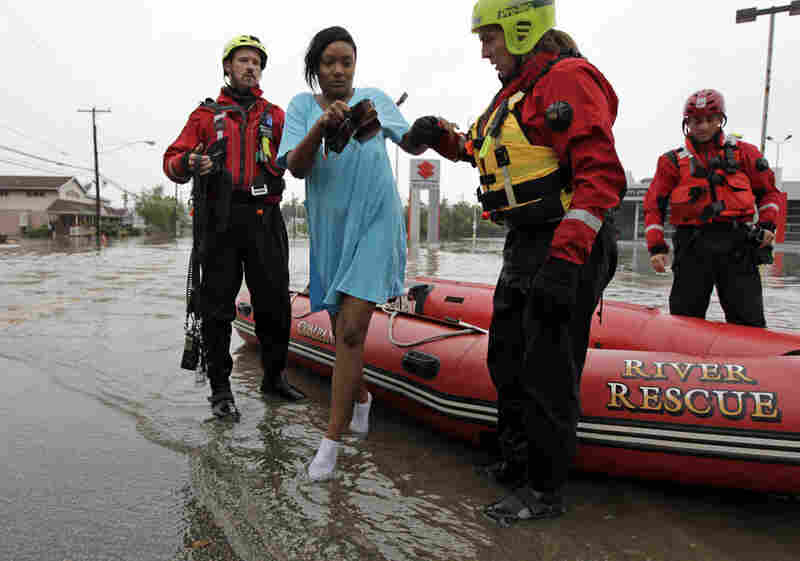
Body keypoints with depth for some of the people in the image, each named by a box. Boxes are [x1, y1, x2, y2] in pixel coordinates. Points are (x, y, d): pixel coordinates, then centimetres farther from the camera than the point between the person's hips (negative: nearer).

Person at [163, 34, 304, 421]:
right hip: (222, 219, -1)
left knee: (275, 303, 5)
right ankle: (220, 388, 12)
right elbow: (172, 161, 6)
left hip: (265, 219, 2)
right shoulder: (207, 114, 13)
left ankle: (274, 376, 23)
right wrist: (189, 163, -17)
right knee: (218, 307, 1)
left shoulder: (275, 115, 17)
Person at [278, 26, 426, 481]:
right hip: (331, 226, 3)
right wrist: (320, 127, -23)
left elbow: (411, 144, 7)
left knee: (351, 329, -11)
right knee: (344, 327, 12)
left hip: (375, 222, -2)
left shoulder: (375, 98, 7)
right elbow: (296, 168, -7)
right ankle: (360, 396, 40)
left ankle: (332, 439, -2)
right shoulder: (303, 105, 7)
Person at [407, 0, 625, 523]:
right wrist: (441, 135, 8)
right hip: (525, 247, 10)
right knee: (508, 359, 17)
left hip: (569, 249, -10)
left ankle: (545, 491, 15)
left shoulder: (568, 79, -12)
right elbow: (478, 148, 29)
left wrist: (564, 260, -29)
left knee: (545, 371, -3)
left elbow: (601, 176, -22)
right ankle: (517, 463, 36)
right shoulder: (516, 92, 18)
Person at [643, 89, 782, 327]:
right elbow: (654, 205, 8)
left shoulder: (744, 153, 14)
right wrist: (656, 247, -2)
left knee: (748, 320, 1)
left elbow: (768, 191, 20)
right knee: (685, 317, 3)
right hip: (693, 245, 0)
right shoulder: (673, 161, 10)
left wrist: (767, 224, 3)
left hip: (738, 244, 1)